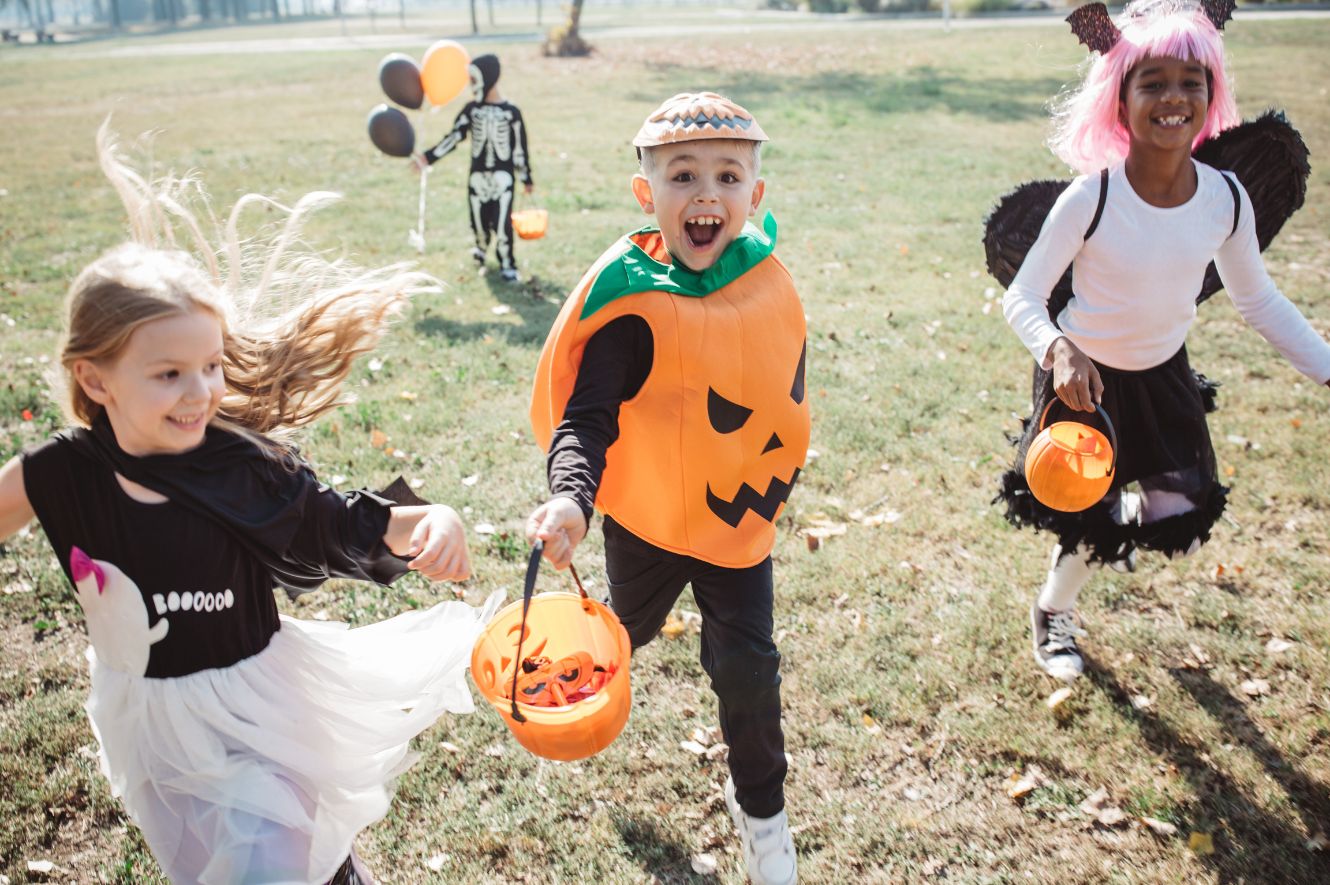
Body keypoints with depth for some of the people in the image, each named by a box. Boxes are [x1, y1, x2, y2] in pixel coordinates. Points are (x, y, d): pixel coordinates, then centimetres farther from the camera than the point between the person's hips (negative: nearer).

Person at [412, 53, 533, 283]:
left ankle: (507, 264, 11)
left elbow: (520, 148, 0)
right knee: (479, 220, 10)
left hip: (503, 175, -3)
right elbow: (454, 138, -3)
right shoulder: (471, 109, 2)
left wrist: (526, 179, 5)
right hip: (478, 175, 3)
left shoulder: (510, 111, -6)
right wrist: (428, 158, -14)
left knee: (501, 222, -7)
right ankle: (481, 249, 41)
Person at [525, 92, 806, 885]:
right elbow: (587, 415, -31)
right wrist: (571, 498, -49)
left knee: (747, 666, 5)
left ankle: (760, 805, 31)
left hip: (738, 514, 2)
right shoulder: (631, 302, -24)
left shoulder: (768, 280, -10)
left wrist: (781, 479, 16)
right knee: (629, 628, 23)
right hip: (646, 515, -2)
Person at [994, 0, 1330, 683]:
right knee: (1086, 528, 7)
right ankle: (1051, 615, 41)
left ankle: (1122, 513, 45)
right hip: (1084, 377, -4)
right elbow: (1022, 298, -22)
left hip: (1165, 375, 4)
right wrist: (1059, 350, -41)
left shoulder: (1226, 199, -13)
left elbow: (1259, 301, 1)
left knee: (1180, 529, 6)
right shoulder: (1089, 199, -26)